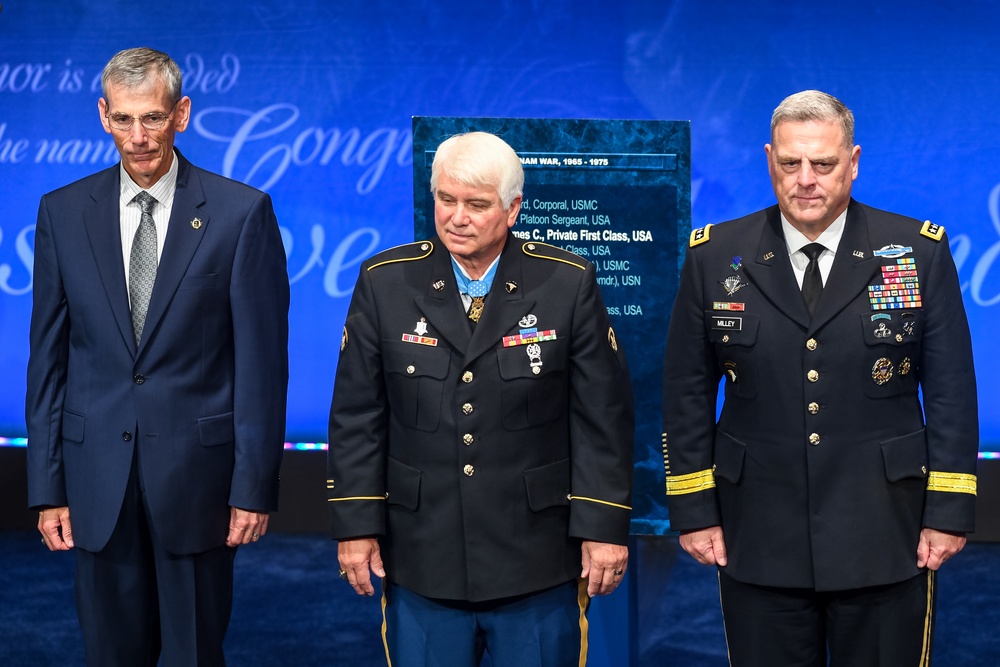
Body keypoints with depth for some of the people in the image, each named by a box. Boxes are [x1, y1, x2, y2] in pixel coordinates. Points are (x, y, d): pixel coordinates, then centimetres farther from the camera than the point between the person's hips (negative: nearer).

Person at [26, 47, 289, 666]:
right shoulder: (63, 212, 4)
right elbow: (49, 358, 6)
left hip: (197, 472, -2)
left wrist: (256, 485, -7)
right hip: (98, 476, 3)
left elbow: (262, 360, -5)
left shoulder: (241, 212, -5)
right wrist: (48, 486, 3)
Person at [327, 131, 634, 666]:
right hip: (421, 564, 1)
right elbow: (357, 417, 3)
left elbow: (603, 417, -2)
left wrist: (604, 528, -5)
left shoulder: (569, 284, -3)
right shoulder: (384, 282, 0)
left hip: (537, 565, -1)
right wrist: (356, 526, 0)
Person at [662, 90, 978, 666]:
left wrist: (948, 511, -3)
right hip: (758, 543, 1)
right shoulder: (714, 257, 1)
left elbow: (951, 391, 0)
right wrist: (694, 509, 1)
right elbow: (688, 395, 4)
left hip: (886, 540, 0)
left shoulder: (920, 252, -1)